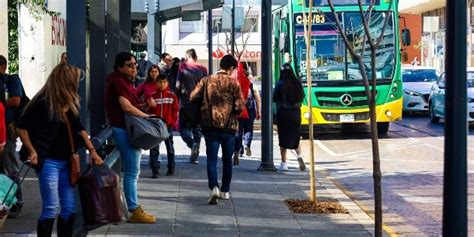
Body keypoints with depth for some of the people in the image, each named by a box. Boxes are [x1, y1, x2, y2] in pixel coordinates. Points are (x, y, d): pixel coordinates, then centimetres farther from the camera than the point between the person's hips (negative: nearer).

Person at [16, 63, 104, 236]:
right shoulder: (43, 103, -14)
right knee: (51, 208, -7)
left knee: (70, 208, 10)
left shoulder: (70, 104, 7)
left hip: (66, 162, 7)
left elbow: (79, 128, 17)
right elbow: (22, 127, -9)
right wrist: (32, 151, -18)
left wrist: (92, 150, 10)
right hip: (48, 162, -7)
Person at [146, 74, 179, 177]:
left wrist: (170, 122, -7)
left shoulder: (172, 96, 1)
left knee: (170, 148, 10)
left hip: (168, 125, 0)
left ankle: (171, 169, 20)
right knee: (154, 149, -5)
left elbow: (175, 110, 2)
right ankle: (154, 171, -3)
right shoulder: (151, 96, 2)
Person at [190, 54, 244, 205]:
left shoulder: (206, 81, 2)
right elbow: (240, 106, -10)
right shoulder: (233, 82, -5)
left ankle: (214, 188, -22)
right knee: (227, 159, 14)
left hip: (210, 125, 1)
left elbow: (193, 97, -3)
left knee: (212, 159, -1)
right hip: (229, 126, -1)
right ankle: (225, 191, 20)